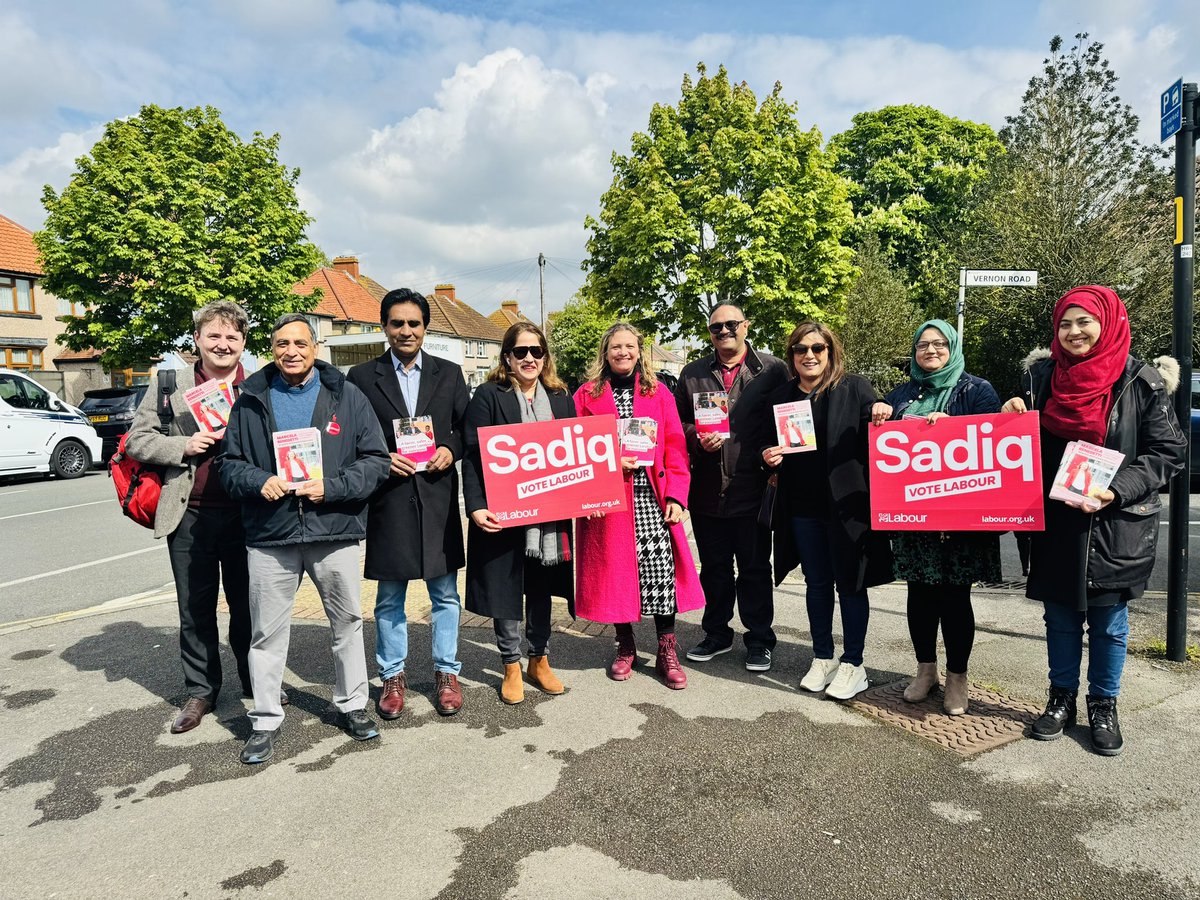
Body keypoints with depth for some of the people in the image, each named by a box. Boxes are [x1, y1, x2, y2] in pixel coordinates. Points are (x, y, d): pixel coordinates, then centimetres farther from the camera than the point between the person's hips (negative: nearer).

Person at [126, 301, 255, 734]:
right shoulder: (167, 385, 4)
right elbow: (137, 439, 4)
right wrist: (184, 446, -12)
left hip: (245, 516, -1)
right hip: (190, 516, 2)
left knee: (248, 605, 13)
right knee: (195, 611, 13)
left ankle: (257, 683, 30)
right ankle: (200, 691, 29)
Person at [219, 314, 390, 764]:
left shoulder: (347, 396, 2)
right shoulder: (251, 400, 7)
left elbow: (376, 460, -1)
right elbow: (229, 463, 9)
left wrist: (332, 487, -14)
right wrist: (258, 482, -11)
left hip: (334, 532, 0)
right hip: (269, 535, 1)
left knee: (348, 622, 11)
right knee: (267, 632, 8)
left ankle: (352, 706, 30)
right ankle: (265, 721, 24)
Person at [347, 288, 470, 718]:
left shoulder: (449, 373, 8)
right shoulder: (362, 377, 4)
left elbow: (468, 428, 10)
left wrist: (451, 449, -9)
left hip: (439, 497, 1)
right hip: (387, 499, -1)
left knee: (445, 593, 10)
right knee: (389, 597, 10)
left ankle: (446, 672, 24)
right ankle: (392, 676, 25)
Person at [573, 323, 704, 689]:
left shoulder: (658, 393, 10)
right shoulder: (588, 395, 8)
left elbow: (675, 447, 5)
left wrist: (675, 495, -5)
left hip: (652, 497, 0)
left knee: (661, 570, -6)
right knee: (614, 570, 5)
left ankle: (667, 652, 8)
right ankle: (625, 647, 23)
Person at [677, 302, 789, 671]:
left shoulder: (772, 369, 1)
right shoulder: (692, 374, 10)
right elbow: (678, 422, 11)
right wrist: (697, 438, -8)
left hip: (753, 488, -3)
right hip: (707, 491, 3)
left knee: (755, 568, 8)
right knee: (713, 567, 14)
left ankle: (759, 639, 22)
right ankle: (717, 633, 30)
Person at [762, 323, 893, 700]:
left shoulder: (855, 389, -3)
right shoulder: (780, 396, 8)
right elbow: (772, 447, 17)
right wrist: (769, 457, -4)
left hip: (846, 504, -3)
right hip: (802, 508, 4)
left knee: (850, 582, 6)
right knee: (816, 583, 14)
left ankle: (853, 665, 20)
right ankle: (822, 658, 28)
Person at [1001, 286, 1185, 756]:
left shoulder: (1142, 382, -8)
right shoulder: (1042, 375, 3)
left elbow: (1168, 452, -7)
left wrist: (1115, 491, -20)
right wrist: (1013, 417, -8)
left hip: (1117, 526, -2)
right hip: (1055, 521, 3)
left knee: (1109, 623, 11)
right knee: (1061, 617, 14)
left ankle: (1103, 707, 28)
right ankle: (1061, 699, 30)